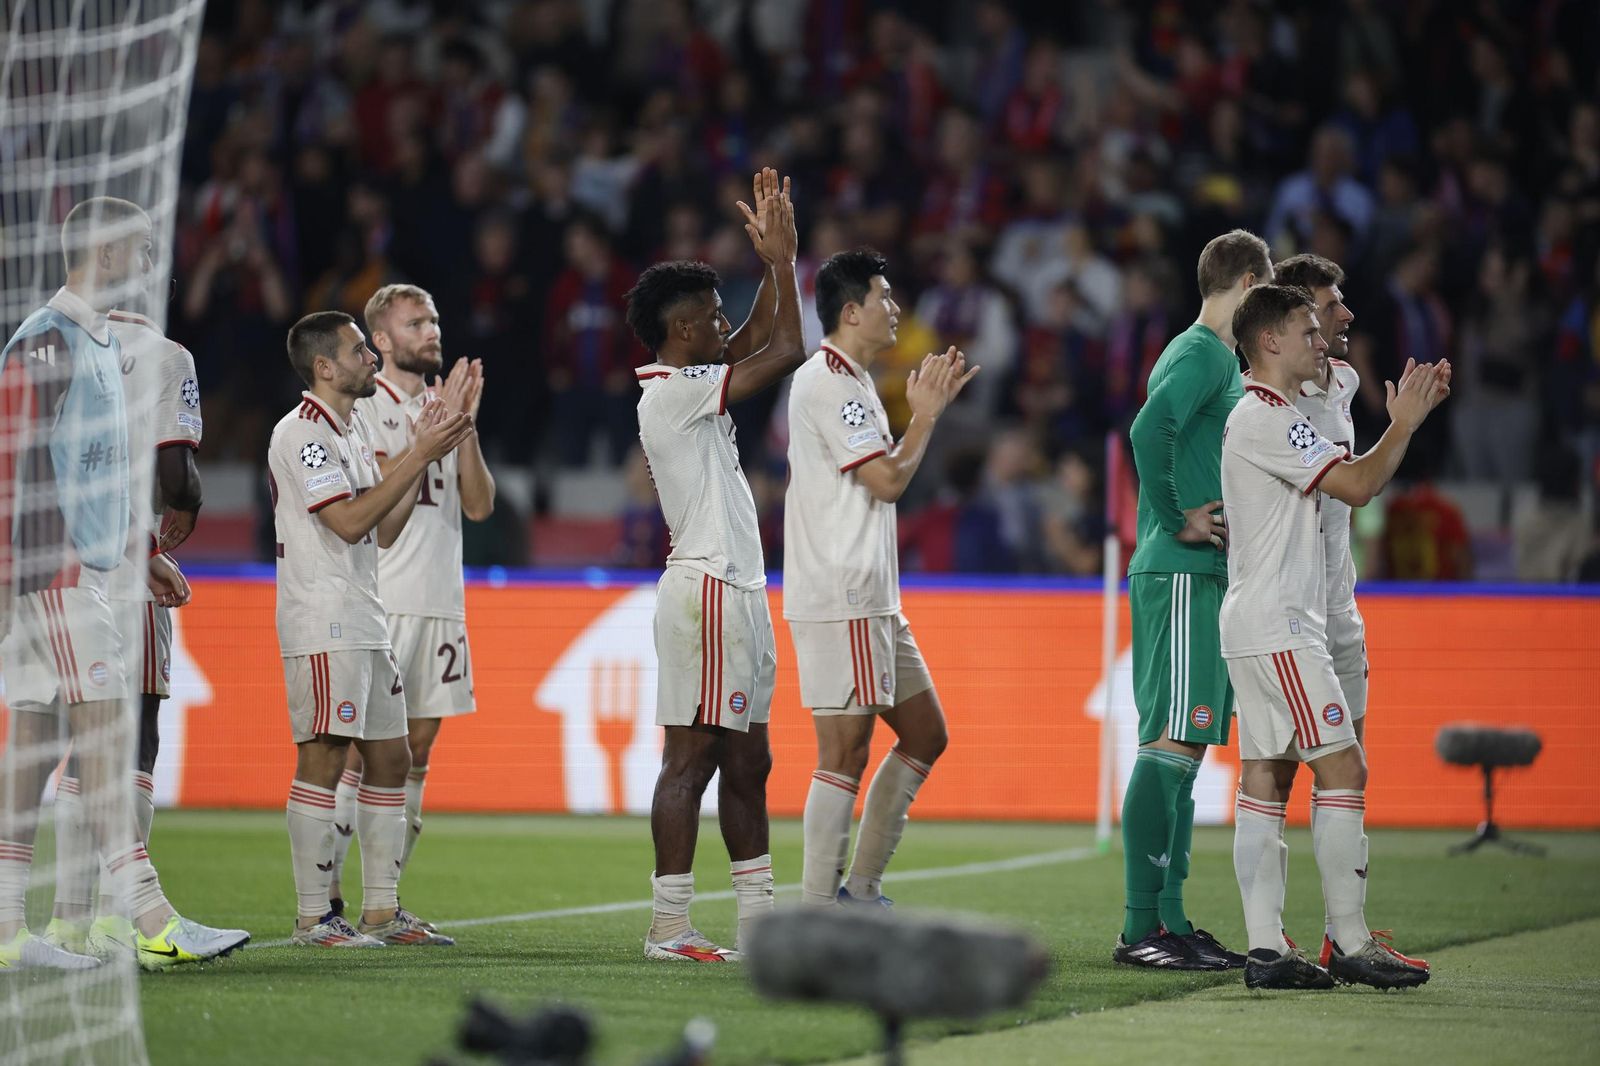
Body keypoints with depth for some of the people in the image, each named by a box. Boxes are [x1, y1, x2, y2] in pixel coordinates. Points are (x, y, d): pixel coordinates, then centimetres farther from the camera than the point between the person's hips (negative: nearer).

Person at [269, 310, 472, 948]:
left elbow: (385, 531, 17)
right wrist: (420, 456, -15)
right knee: (324, 759, -9)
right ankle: (314, 916, -8)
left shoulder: (354, 429, 18)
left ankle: (382, 908, 15)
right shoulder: (301, 434, -11)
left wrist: (426, 454, 10)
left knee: (391, 757, 10)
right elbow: (350, 522, -19)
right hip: (321, 625, -10)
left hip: (366, 623, 10)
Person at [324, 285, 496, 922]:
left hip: (442, 602, 7)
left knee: (415, 754, 6)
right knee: (363, 752, -10)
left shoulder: (443, 406, 17)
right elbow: (382, 486, -18)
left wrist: (466, 425, -4)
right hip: (382, 601, -7)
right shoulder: (362, 408, -3)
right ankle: (323, 896, -7)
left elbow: (479, 505, 8)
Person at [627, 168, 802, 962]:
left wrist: (776, 260, 20)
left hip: (736, 591, 10)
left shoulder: (687, 387, 15)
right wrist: (781, 259, -1)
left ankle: (758, 922, 16)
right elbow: (784, 353, -12)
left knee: (747, 761, 12)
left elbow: (756, 345, 29)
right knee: (691, 757, -9)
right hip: (707, 590, -10)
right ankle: (668, 925, -9)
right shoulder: (672, 392, -13)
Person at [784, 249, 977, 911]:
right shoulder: (827, 383, -14)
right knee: (845, 750, -9)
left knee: (926, 733, 13)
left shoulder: (851, 383, 18)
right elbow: (888, 480, -16)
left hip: (871, 599, 11)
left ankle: (859, 889, 17)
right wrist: (926, 413, -2)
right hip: (838, 600, -11)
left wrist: (929, 407, 18)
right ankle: (817, 912, -6)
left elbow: (886, 476, 25)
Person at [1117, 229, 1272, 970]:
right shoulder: (1204, 353, -10)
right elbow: (1150, 428, -26)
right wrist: (1176, 519, -19)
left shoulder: (1213, 355, 20)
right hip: (1183, 574, -10)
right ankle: (1142, 928, -13)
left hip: (1201, 575, 10)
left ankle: (1169, 922, 11)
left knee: (1184, 747, 9)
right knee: (1171, 745, -11)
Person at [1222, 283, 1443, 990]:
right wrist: (1405, 423, -5)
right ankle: (1350, 943, -10)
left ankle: (1266, 949, 1)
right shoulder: (1268, 420, -13)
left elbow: (1354, 477, 25)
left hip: (1259, 628, 11)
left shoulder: (1264, 417, 20)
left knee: (1267, 777, 4)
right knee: (1342, 768, -10)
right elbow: (1358, 485, -19)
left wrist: (1411, 413, 17)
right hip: (1278, 627, -11)